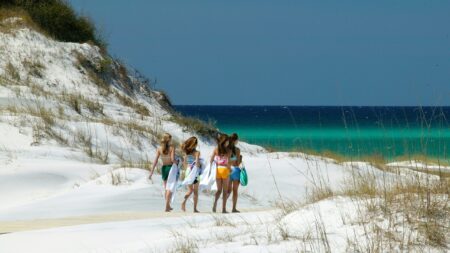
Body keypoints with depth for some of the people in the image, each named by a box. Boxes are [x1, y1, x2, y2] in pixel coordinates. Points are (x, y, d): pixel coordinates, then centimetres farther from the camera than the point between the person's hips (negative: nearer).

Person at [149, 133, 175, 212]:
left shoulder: (159, 149, 0)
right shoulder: (172, 148, -9)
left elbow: (155, 160, -5)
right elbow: (173, 159, -20)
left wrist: (151, 173, -5)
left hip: (164, 168, 4)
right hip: (170, 168, -4)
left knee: (166, 188, 18)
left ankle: (168, 206, 26)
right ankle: (167, 207, -12)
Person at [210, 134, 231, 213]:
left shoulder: (216, 149, 3)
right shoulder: (228, 150, -7)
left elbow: (211, 160, 0)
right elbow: (228, 162, -12)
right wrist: (229, 169, 4)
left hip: (217, 170, 3)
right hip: (225, 169, -3)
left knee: (219, 189, 13)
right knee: (225, 190, 7)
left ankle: (215, 203, -12)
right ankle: (224, 209, 6)